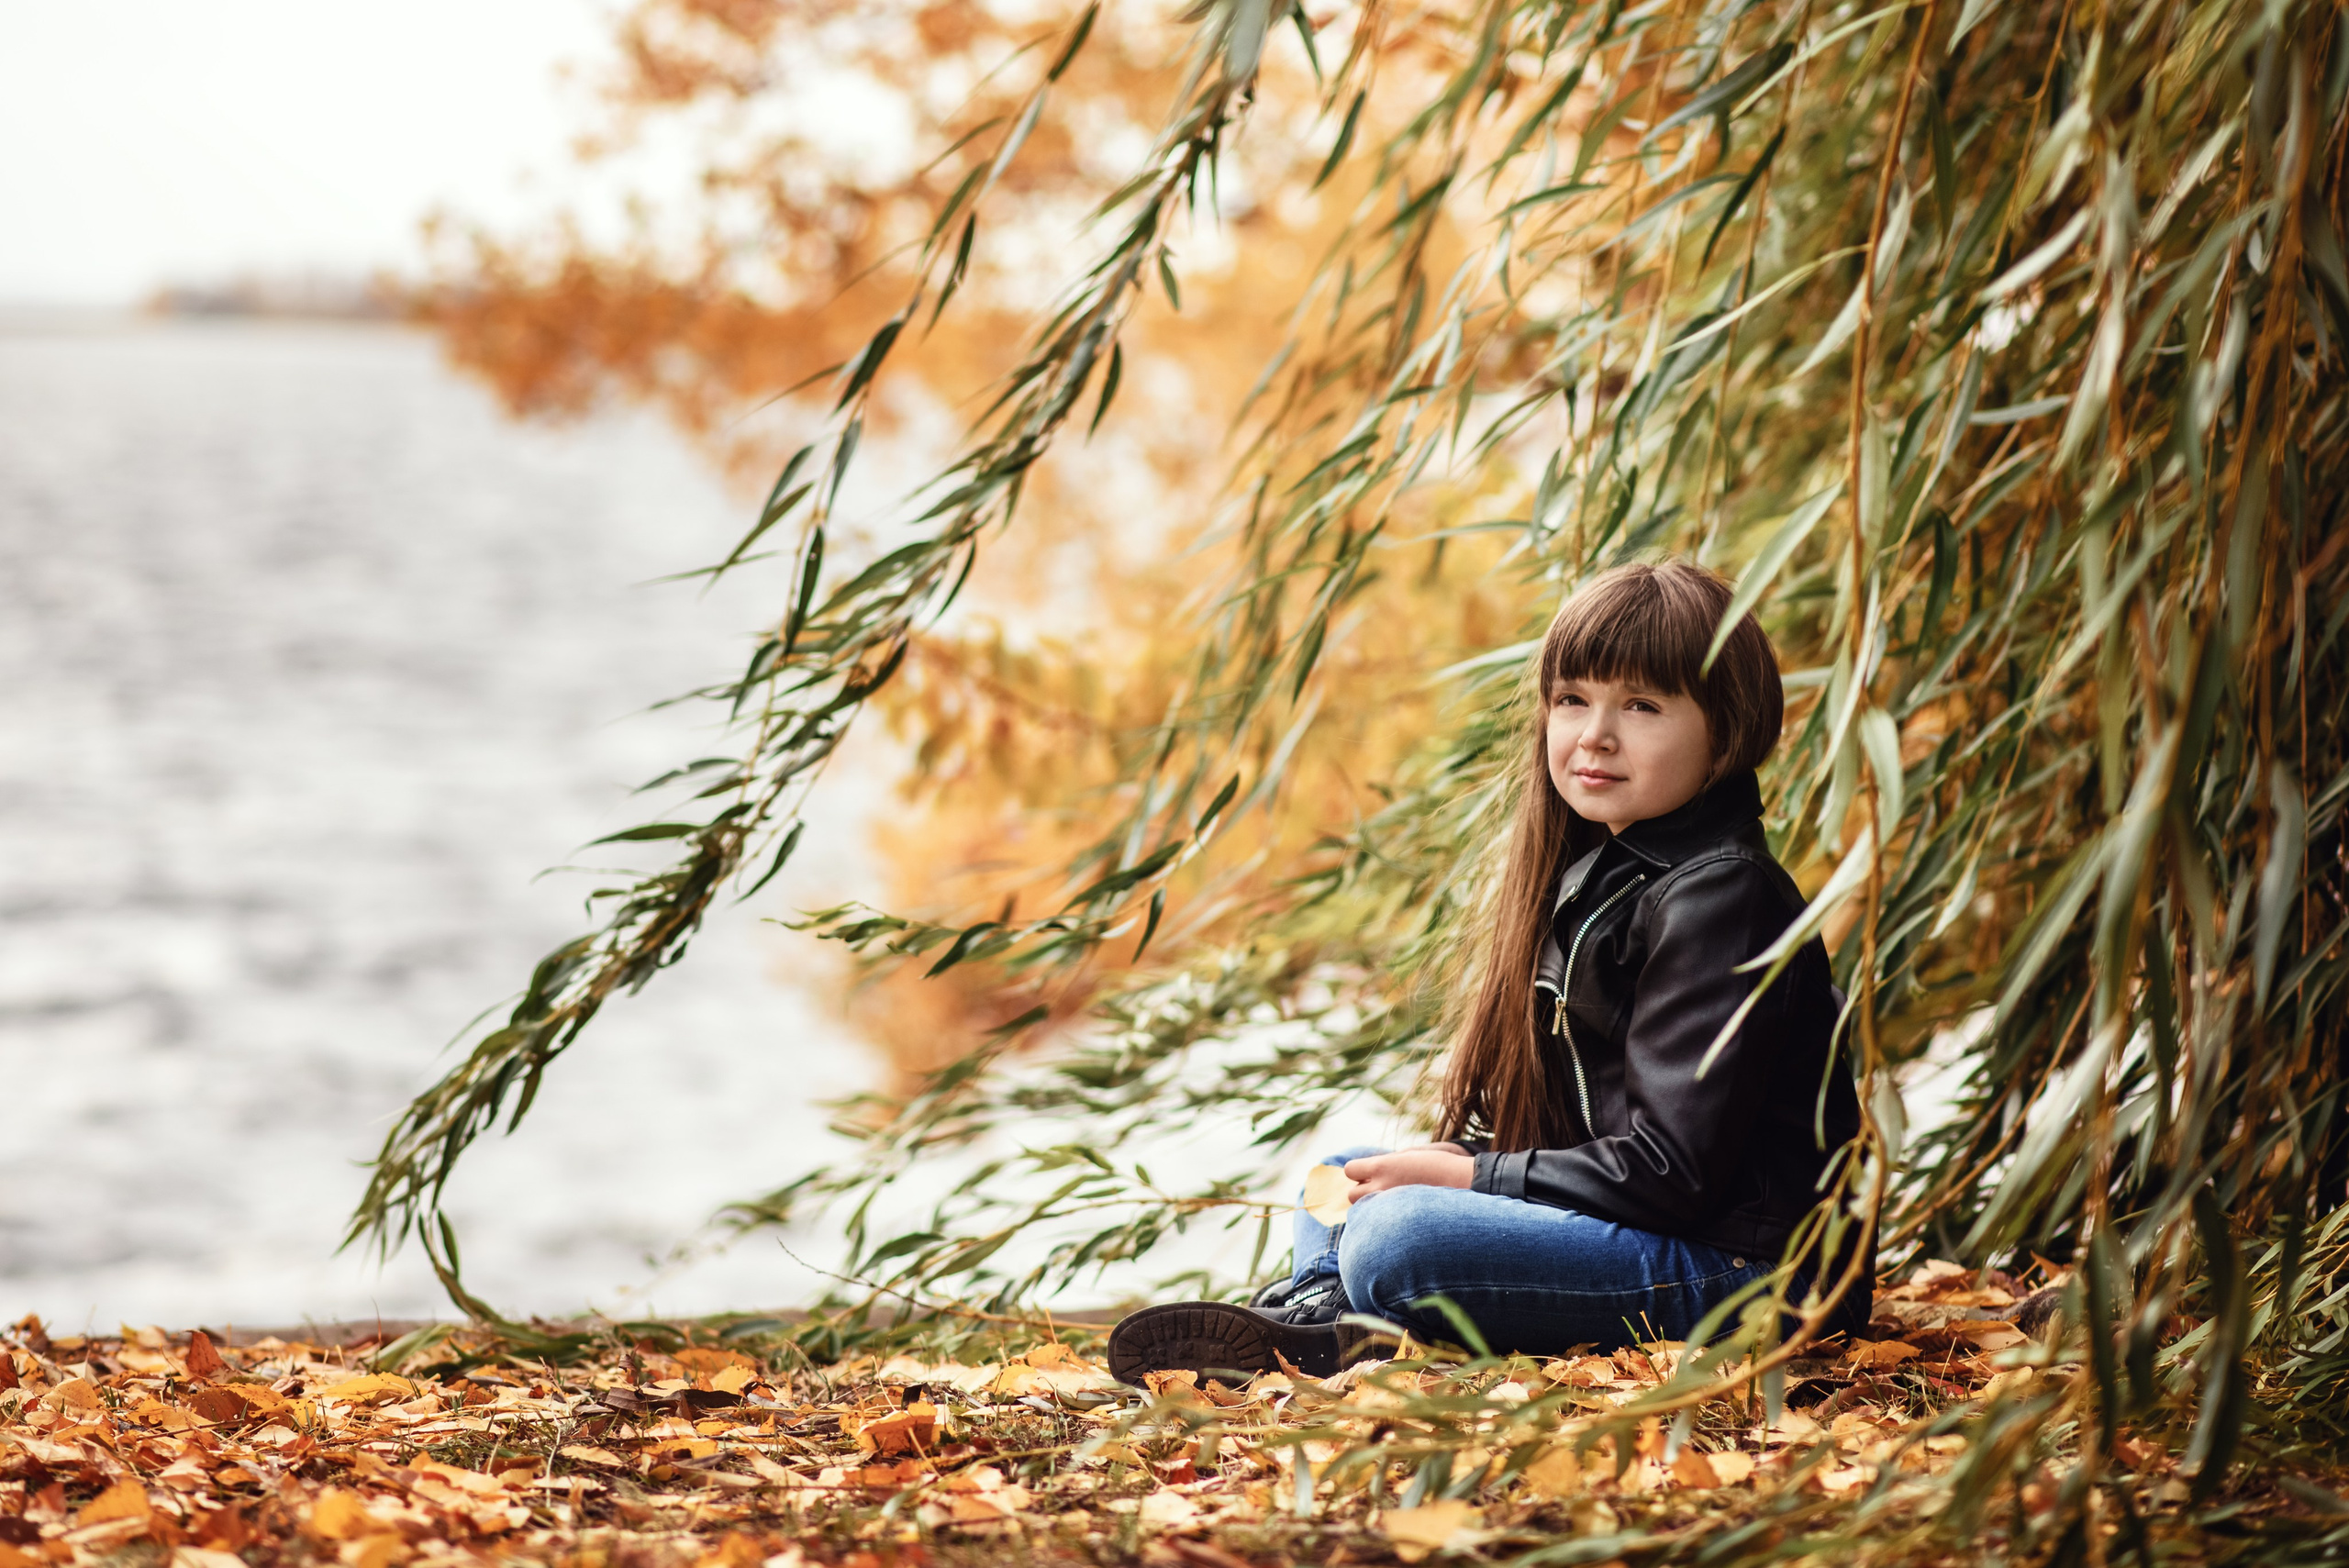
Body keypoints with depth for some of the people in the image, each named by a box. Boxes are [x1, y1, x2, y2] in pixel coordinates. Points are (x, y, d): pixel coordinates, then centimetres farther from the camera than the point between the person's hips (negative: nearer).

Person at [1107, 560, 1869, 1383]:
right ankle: (1316, 1320, -11)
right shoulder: (1601, 867, 14)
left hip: (1735, 1265, -11)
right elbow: (1552, 1116, 18)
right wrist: (1449, 1159, -1)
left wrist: (1464, 1177, -14)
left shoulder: (1719, 900, -17)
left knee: (1396, 1241, -30)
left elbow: (1671, 1169, -21)